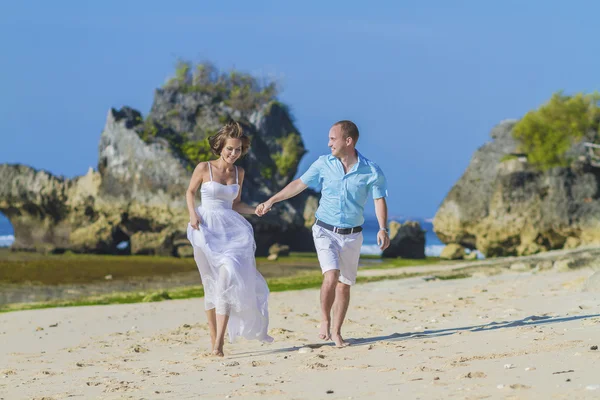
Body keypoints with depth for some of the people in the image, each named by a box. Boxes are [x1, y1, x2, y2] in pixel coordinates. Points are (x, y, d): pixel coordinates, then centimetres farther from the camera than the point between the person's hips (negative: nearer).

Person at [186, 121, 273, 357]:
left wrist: (256, 210, 3)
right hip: (206, 229, -2)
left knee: (228, 276, -16)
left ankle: (220, 341, -19)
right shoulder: (204, 168, -1)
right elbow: (190, 192, 11)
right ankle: (214, 338, 11)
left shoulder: (239, 173, 10)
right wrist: (192, 214, -5)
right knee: (211, 282, 1)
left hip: (230, 229, 2)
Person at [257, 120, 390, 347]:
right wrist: (271, 201, 8)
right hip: (325, 231, -1)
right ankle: (324, 320, 0)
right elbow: (299, 185, 7)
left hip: (352, 235, 1)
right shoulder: (324, 164, -2)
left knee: (344, 285, 7)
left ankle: (336, 332, 19)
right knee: (331, 276, -20)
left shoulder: (371, 171, -8)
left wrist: (383, 229, -21)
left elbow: (379, 201, -6)